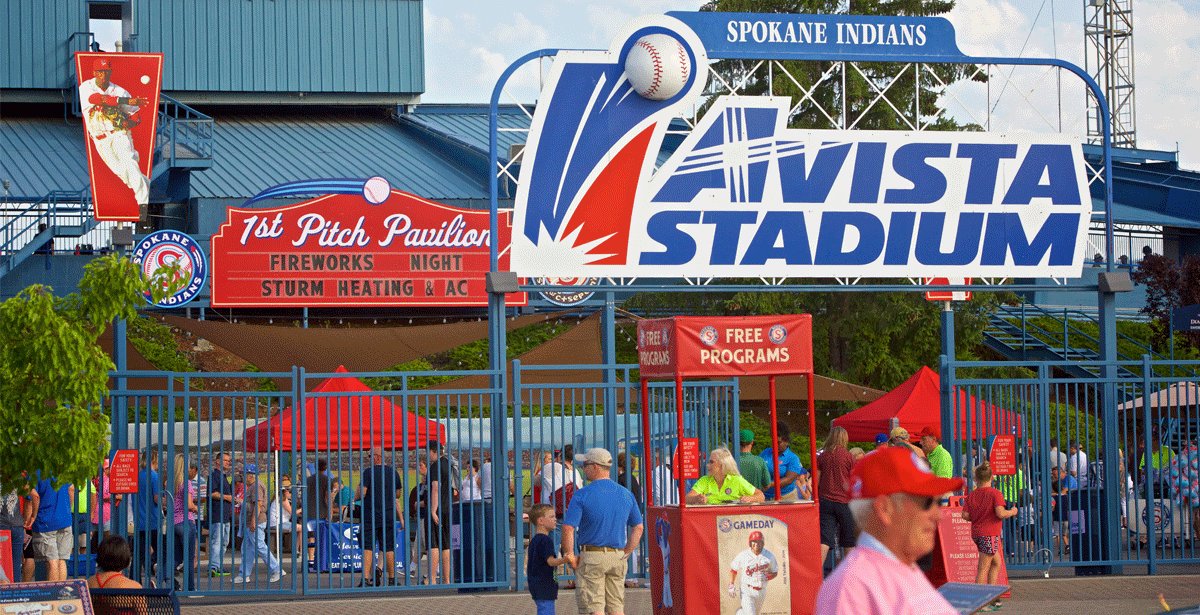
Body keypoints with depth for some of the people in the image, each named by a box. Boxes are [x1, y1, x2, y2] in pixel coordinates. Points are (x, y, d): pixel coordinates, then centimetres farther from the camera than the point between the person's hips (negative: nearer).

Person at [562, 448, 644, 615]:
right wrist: (625, 554, 14)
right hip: (617, 559, 5)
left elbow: (568, 528, -16)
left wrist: (570, 555, -5)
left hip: (591, 557, -5)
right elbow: (638, 528, 11)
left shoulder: (582, 495, -10)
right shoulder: (626, 494, 7)